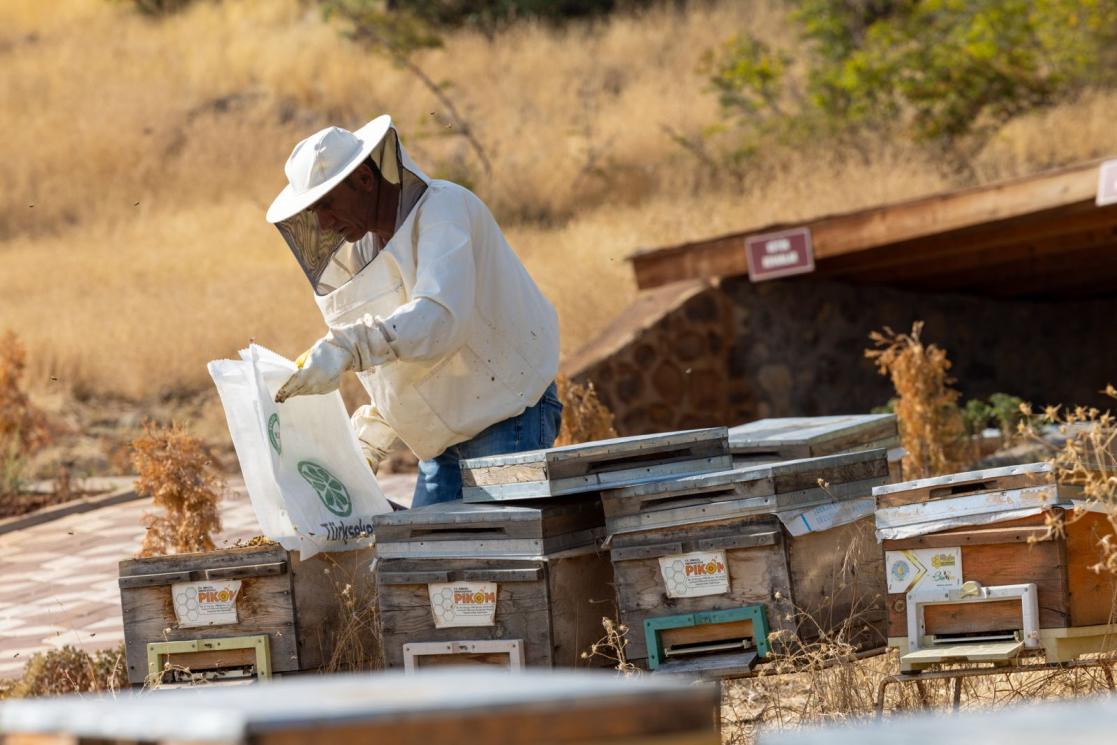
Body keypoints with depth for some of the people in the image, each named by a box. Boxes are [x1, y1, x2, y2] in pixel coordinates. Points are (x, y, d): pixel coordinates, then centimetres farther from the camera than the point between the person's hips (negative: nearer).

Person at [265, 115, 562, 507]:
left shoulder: (443, 207, -16)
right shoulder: (357, 252, 10)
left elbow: (441, 317, -34)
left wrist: (346, 347, -44)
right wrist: (366, 443, 11)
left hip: (510, 418, -8)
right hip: (445, 437, 8)